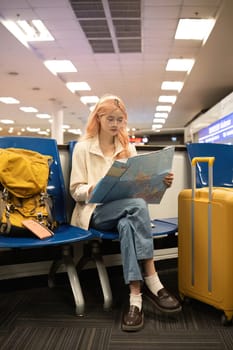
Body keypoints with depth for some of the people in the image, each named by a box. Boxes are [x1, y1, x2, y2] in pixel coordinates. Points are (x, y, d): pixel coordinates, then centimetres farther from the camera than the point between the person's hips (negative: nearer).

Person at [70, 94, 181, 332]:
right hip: (95, 211, -3)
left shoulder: (129, 148, 16)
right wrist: (95, 189, -25)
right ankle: (153, 284, -32)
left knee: (128, 224, -36)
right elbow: (76, 191, -2)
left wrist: (160, 182, -12)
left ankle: (136, 298, -36)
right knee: (137, 205, -34)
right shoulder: (83, 147, 3)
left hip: (126, 210, 4)